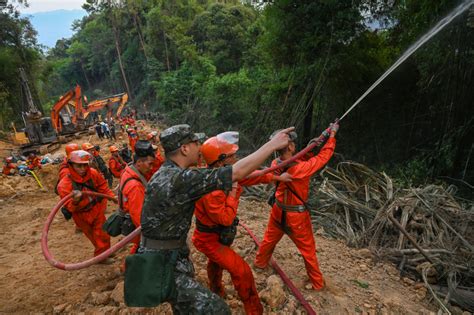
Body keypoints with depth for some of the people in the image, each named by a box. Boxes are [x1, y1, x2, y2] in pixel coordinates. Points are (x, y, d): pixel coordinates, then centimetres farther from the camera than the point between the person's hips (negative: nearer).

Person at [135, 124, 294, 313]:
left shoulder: (164, 173, 4)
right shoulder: (180, 179, -27)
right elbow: (237, 172, -27)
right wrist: (273, 144, -17)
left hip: (166, 257, 10)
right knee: (216, 309, -9)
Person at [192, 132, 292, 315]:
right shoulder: (210, 189, -36)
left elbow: (250, 176, 0)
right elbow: (226, 219, -33)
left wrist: (277, 178, 4)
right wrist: (232, 192, -29)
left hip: (217, 235, 10)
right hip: (210, 239, -10)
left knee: (217, 263, 33)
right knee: (242, 272, -5)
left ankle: (216, 293, 61)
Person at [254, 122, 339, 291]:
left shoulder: (275, 164, -13)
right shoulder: (301, 168, -31)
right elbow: (323, 157, -17)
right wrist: (332, 134, -5)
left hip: (278, 211, 5)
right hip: (296, 216, -5)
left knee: (269, 239, 28)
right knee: (308, 250, 14)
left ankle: (260, 262, 51)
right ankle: (317, 283, 31)